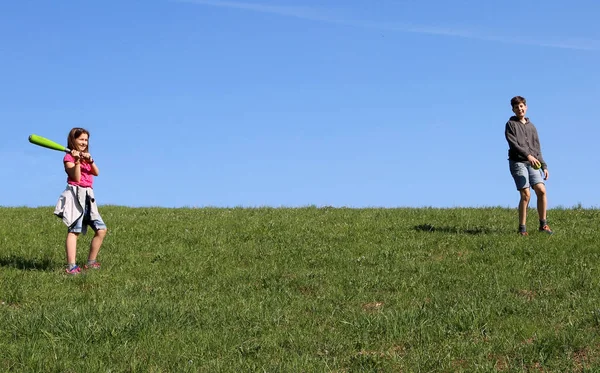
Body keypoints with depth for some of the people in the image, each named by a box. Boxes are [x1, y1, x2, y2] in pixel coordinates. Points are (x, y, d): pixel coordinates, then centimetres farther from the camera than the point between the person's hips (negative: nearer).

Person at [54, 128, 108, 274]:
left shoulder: (86, 156, 23)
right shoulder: (69, 157, 0)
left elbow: (96, 173, 7)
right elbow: (76, 177, -12)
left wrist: (90, 161, -10)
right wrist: (77, 160, -21)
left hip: (88, 196, 8)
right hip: (76, 195, -8)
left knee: (101, 229, 2)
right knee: (74, 231, -15)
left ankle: (91, 262, 12)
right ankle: (71, 266, -23)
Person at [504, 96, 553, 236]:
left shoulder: (531, 127, 23)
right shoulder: (511, 124, 7)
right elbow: (513, 144, -9)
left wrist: (544, 166, 13)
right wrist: (528, 155, -21)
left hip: (533, 164, 4)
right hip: (517, 162, -4)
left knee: (541, 190, -13)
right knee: (525, 195, -14)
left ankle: (543, 224, -5)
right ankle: (522, 228, -7)